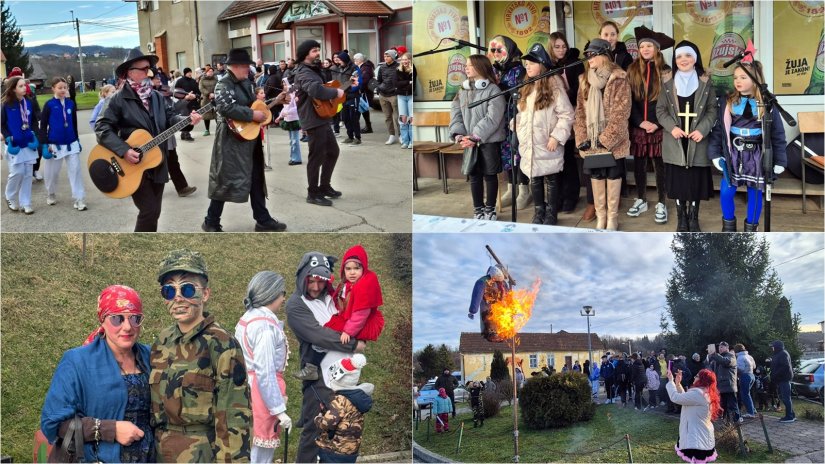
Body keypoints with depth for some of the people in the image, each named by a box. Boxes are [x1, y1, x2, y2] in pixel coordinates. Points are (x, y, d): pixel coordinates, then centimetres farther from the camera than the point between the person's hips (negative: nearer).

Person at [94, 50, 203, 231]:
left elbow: (169, 117, 7)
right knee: (149, 210, -10)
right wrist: (123, 150, -24)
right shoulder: (118, 99, -10)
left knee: (154, 212, 11)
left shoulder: (157, 97, 10)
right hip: (134, 165, -6)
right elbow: (101, 128, -14)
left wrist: (187, 119, -15)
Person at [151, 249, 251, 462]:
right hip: (162, 452, 6)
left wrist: (230, 459, -19)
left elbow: (234, 420, -16)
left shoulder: (221, 344, -14)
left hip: (202, 454, -6)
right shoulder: (162, 341, 6)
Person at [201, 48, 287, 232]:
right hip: (232, 139, -9)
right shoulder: (223, 85, -13)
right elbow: (225, 108, -28)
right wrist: (252, 115, -26)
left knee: (256, 179, 11)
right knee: (226, 180, -3)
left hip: (251, 138, 9)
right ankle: (211, 222, 6)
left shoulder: (247, 83, 13)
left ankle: (263, 220, 18)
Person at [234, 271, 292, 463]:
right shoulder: (265, 325, -18)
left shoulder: (248, 318, 12)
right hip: (263, 391, -10)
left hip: (249, 387, 10)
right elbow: (265, 372, -22)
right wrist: (279, 410, -20)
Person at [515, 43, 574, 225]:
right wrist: (519, 133, 6)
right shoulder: (527, 88, 12)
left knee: (551, 179, 4)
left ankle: (551, 214, 14)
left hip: (547, 145, -6)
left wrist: (556, 136, -17)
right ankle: (539, 212, 24)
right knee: (534, 179, 12)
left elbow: (567, 114, -12)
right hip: (529, 144, 6)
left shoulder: (554, 86, -9)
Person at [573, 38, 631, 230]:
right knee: (596, 175, 10)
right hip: (591, 140, 5)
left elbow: (621, 112, -15)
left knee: (613, 175, 5)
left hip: (613, 140, -5)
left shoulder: (618, 79, -10)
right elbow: (580, 110, 6)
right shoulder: (585, 79, 8)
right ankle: (600, 215, 21)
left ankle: (612, 216, 15)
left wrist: (606, 138, -19)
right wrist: (582, 137, -5)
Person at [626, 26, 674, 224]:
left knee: (659, 164, -1)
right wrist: (640, 122, -9)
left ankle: (661, 204, 6)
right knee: (639, 164, 8)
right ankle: (641, 200, 22)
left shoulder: (665, 71, 0)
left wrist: (657, 123, -13)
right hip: (637, 126, 3)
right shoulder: (633, 70, 6)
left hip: (658, 127, -3)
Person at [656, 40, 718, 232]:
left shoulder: (705, 83, 2)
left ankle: (693, 219, 18)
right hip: (675, 142, 1)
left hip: (697, 141, -1)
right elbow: (661, 110, 4)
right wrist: (672, 127, -12)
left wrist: (702, 130, -13)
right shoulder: (667, 83, 5)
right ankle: (682, 219, 16)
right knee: (678, 181, 4)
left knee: (696, 181, 3)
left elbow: (712, 110, 1)